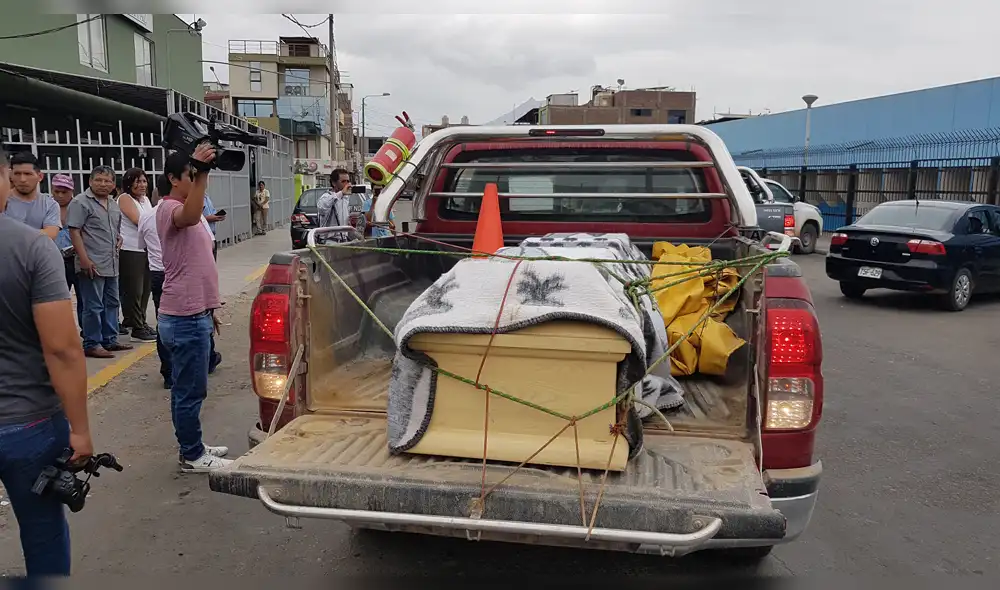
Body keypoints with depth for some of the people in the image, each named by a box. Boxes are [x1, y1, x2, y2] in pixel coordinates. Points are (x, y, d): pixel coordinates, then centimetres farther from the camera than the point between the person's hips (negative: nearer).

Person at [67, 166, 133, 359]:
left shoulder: (114, 205, 16)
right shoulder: (81, 202, -8)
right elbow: (74, 232, -14)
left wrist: (119, 240, 8)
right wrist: (84, 259, -20)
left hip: (112, 265, 8)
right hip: (92, 264, -8)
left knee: (111, 304, 14)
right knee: (93, 307, -4)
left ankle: (110, 340, 24)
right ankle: (92, 345, 4)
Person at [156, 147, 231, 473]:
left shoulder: (189, 209, 18)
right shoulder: (168, 208, -14)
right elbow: (190, 217, -40)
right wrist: (200, 172, -44)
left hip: (193, 313, 10)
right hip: (184, 317, -10)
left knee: (187, 388, 18)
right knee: (190, 390, -1)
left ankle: (193, 447, 29)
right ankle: (192, 456, 10)